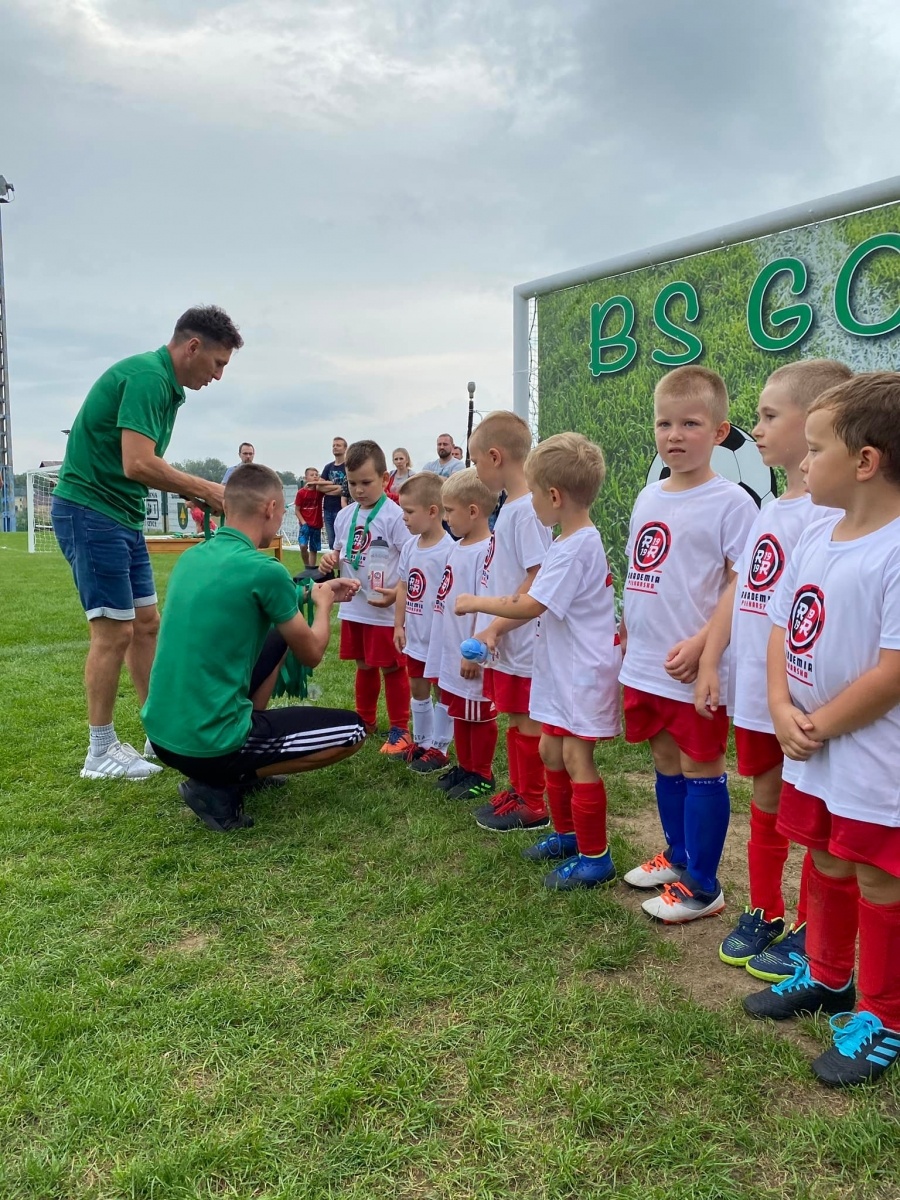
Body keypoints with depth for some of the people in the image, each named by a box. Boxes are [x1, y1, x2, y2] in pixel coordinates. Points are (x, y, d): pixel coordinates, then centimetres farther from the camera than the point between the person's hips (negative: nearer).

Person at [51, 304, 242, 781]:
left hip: (122, 517, 10)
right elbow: (138, 464, -27)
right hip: (89, 509, -10)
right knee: (114, 631, -5)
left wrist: (203, 493, 3)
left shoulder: (165, 385, 13)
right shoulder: (146, 376, -17)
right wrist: (207, 490, -18)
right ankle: (101, 753, 8)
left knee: (146, 624, 12)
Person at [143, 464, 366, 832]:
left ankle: (242, 767, 22)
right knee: (352, 730, 7)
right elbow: (311, 654, -3)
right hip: (208, 745, -8)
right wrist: (324, 603, 17)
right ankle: (221, 787, -1)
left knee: (278, 637, 24)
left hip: (161, 732, 8)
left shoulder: (191, 557, 5)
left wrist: (317, 591, 24)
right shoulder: (265, 570, -18)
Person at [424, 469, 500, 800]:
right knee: (458, 713, 20)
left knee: (479, 716, 7)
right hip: (451, 654, 9)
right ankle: (465, 767, 35)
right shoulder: (457, 548, 8)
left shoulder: (486, 552, -21)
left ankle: (482, 776, 22)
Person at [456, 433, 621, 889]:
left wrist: (476, 603, -11)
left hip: (585, 671, -10)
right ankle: (566, 834, 32)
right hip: (562, 668, 10)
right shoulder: (572, 541, 10)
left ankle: (595, 857, 8)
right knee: (550, 750, 16)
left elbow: (529, 605, -24)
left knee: (576, 757, -4)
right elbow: (541, 599, 17)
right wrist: (494, 627, 14)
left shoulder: (576, 548, -22)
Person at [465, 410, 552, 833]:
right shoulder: (511, 506, 10)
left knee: (527, 723, 4)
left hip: (521, 643, -9)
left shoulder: (526, 510, -19)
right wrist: (488, 627, 14)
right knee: (515, 720, 19)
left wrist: (495, 628, -21)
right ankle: (518, 790, 33)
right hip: (506, 643, 9)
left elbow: (538, 581, -23)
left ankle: (533, 804, 18)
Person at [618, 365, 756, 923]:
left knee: (700, 768, 5)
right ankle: (678, 856, 37)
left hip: (694, 668, -7)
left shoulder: (730, 502, -12)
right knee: (666, 762, 19)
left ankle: (702, 887, 18)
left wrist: (700, 644, -22)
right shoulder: (648, 498, 9)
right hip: (645, 665, 7)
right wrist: (628, 635, 16)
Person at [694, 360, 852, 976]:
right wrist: (709, 661, 9)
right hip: (754, 694, 8)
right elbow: (738, 592, 12)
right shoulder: (770, 510, 10)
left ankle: (809, 933, 27)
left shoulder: (828, 510, -18)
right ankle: (765, 914, 38)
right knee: (766, 802, 20)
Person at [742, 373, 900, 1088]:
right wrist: (783, 709, -6)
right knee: (825, 865, 23)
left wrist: (821, 725, -15)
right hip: (814, 753, 8)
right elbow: (783, 630, 7)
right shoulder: (816, 537, 3)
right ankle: (828, 979, 45)